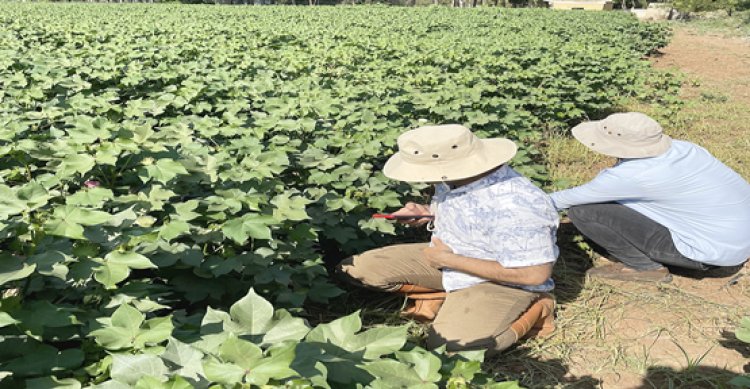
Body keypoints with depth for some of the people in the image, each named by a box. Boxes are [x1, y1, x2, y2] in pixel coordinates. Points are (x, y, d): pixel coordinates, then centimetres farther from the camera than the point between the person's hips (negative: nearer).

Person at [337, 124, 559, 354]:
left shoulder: (513, 207, -35)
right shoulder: (456, 177, -9)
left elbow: (536, 274, -30)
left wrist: (449, 260, -24)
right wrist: (429, 214, -10)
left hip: (501, 280, -6)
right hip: (450, 258, 7)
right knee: (356, 268, -4)